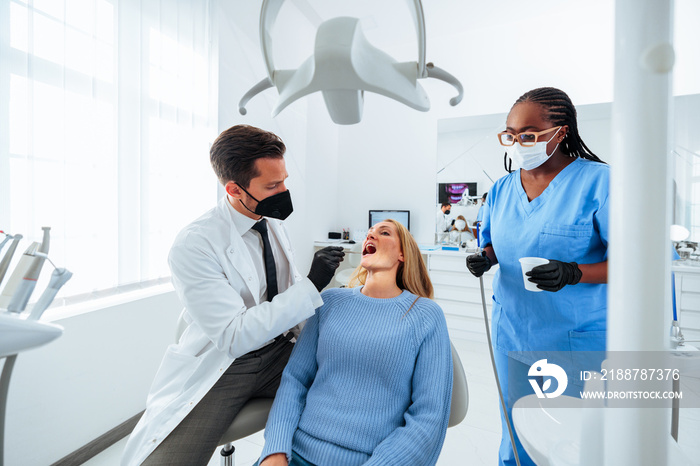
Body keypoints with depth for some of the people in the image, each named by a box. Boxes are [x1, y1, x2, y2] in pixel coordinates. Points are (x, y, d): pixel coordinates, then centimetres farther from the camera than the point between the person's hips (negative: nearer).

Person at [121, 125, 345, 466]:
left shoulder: (274, 223, 0)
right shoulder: (193, 245, -20)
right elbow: (234, 337, -24)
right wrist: (311, 285, -26)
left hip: (279, 354, 5)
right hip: (221, 368, -4)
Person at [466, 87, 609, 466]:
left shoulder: (599, 181, -11)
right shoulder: (501, 189, 3)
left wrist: (573, 273, -30)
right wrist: (484, 258, -10)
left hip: (578, 340, -3)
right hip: (512, 334, 4)